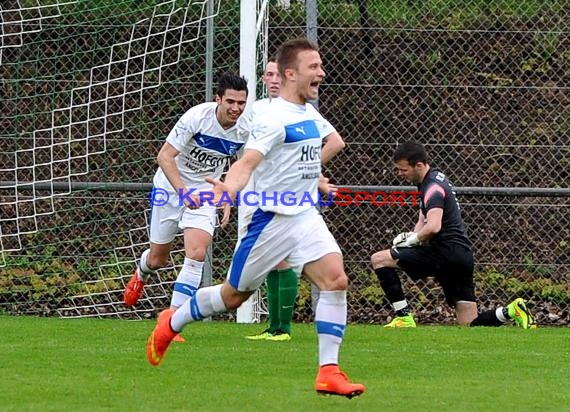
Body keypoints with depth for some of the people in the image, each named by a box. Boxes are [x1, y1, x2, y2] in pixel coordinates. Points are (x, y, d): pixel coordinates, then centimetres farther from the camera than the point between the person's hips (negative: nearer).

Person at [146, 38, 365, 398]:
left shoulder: (308, 115, 10)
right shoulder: (274, 119, -16)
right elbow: (248, 161, -30)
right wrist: (229, 189, -47)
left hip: (306, 217, 7)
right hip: (272, 218, -7)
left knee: (335, 278, -16)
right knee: (236, 293, 5)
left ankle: (329, 372, -15)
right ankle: (171, 324, 32)